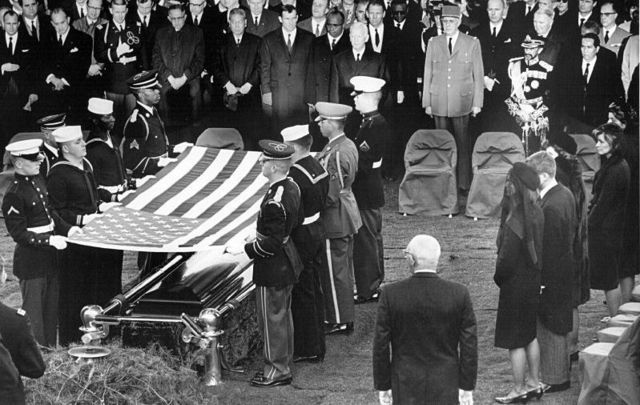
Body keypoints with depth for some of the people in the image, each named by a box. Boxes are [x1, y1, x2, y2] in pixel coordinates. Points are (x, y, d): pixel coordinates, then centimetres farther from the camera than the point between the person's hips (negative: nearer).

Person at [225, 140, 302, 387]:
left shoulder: (274, 202, -30)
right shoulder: (292, 187, -1)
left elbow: (272, 243, -27)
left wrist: (244, 248, -18)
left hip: (272, 269, -10)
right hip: (288, 262, 10)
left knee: (272, 318, 4)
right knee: (283, 315, 20)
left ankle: (277, 371, 15)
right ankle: (283, 363, 33)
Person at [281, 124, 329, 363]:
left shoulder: (296, 177, -24)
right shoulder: (318, 168, 5)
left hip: (301, 238, -9)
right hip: (318, 231, 9)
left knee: (303, 294, 1)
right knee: (315, 291, 17)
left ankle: (307, 350, 10)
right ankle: (317, 346, 27)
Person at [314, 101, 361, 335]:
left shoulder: (335, 154, -25)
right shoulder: (348, 145, 6)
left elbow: (330, 195, -24)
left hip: (335, 221, -10)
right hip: (347, 218, 10)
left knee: (335, 271, 1)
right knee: (343, 269, 18)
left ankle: (339, 322, 10)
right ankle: (346, 318, 29)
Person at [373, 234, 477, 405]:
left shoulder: (391, 294, -11)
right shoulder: (459, 294, -9)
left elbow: (381, 346, -5)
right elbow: (469, 345, -5)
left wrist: (383, 386, 5)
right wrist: (467, 388, 3)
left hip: (406, 387, 0)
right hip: (446, 388, 0)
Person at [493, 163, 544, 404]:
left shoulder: (516, 221, -27)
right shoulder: (536, 213, -1)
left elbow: (507, 258, -23)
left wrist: (498, 277, -5)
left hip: (516, 284, -8)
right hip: (533, 282, 8)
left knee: (514, 340, 5)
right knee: (529, 334, 20)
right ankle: (533, 383, 30)